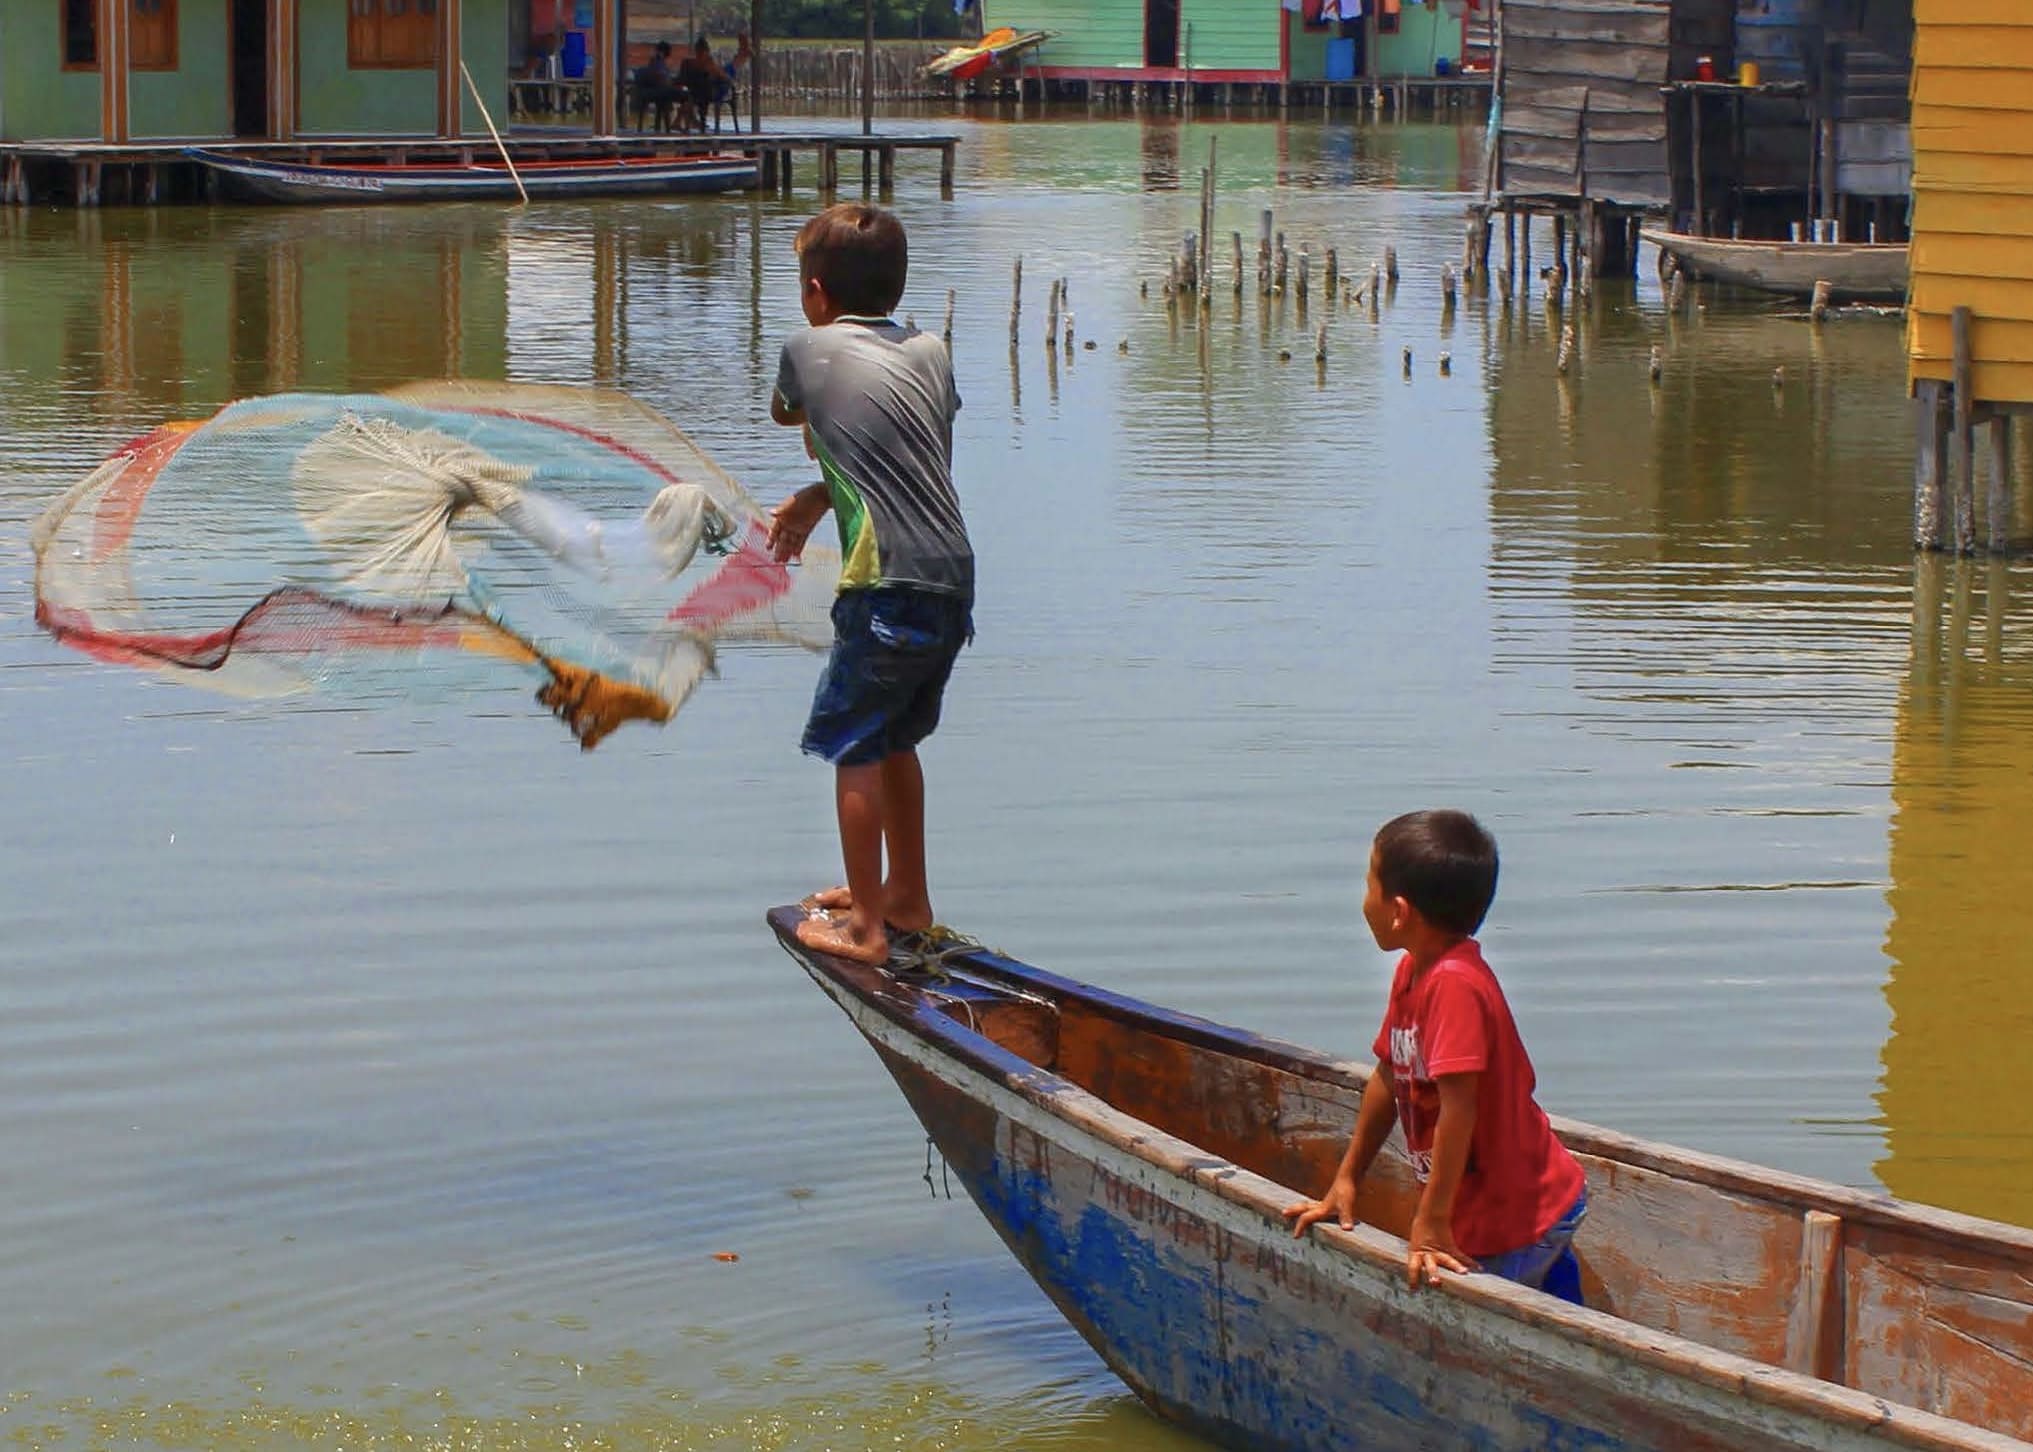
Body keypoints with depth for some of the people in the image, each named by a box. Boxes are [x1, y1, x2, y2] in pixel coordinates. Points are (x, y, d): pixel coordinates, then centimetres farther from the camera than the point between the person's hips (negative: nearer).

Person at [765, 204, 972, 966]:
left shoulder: (809, 350, 0)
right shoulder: (931, 353, 14)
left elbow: (782, 411, 21)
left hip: (888, 588, -7)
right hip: (954, 581, 7)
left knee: (854, 746, 3)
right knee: (896, 741, 23)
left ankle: (864, 925, 5)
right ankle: (907, 895, 34)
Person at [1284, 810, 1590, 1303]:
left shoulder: (1455, 984, -24)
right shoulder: (1413, 971, 5)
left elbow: (1458, 1106, -27)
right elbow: (1389, 1078, 15)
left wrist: (1431, 1225, -26)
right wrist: (1345, 1181, 18)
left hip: (1520, 1215, -9)